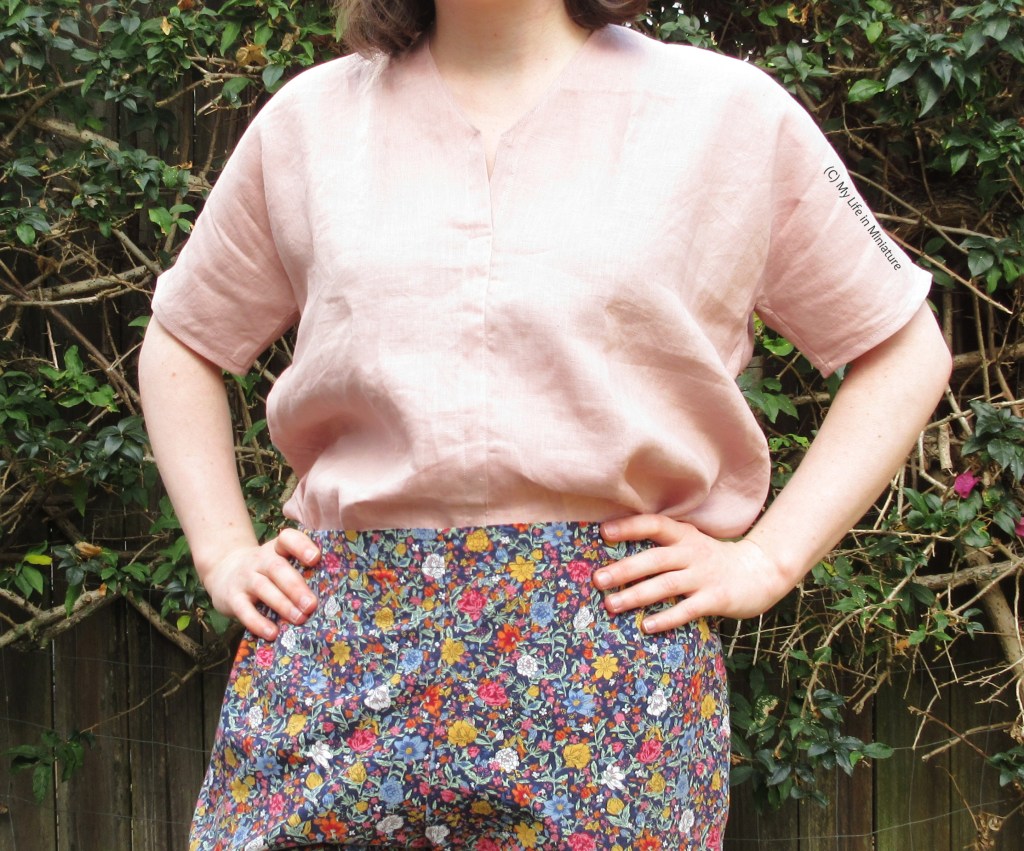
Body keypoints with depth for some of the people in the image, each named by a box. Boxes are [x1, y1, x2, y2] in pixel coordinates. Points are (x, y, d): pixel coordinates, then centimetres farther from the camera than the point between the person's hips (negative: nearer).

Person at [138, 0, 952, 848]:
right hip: (343, 642, 2)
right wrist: (224, 553, 9)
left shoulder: (731, 113, 4)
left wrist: (766, 559, -1)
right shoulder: (310, 118, 10)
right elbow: (181, 341, 22)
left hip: (615, 647, -1)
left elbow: (905, 350, 8)